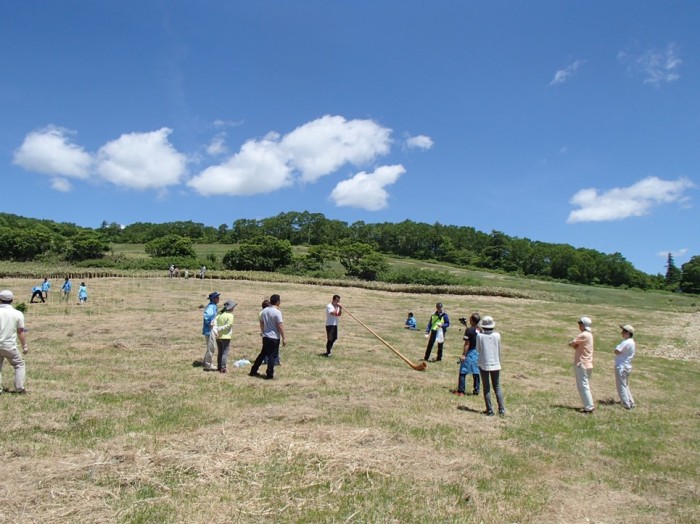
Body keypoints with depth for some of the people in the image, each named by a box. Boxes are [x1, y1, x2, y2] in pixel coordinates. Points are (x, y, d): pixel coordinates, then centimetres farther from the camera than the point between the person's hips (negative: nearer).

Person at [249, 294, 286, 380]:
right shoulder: (277, 312, -16)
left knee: (263, 354, 19)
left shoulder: (264, 310, 5)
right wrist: (283, 338, -10)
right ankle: (269, 375, 5)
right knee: (272, 356, 2)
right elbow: (280, 326, -16)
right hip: (274, 337, -7)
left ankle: (253, 371, 24)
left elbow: (261, 323, 14)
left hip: (265, 337, 7)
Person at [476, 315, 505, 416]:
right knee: (497, 387, 13)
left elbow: (478, 349, -1)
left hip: (484, 364, -2)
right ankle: (502, 409, 7)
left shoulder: (480, 336, -12)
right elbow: (499, 350, 5)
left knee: (486, 388, 8)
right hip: (495, 364, 2)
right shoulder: (497, 335, -6)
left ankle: (489, 410, 9)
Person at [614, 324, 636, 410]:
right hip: (627, 366, 10)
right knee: (625, 385, 21)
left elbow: (617, 351, -22)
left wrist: (617, 347, -5)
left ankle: (626, 405, -2)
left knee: (621, 386, -3)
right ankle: (631, 403, 25)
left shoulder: (626, 342, -19)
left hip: (621, 366, -10)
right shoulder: (632, 342, 13)